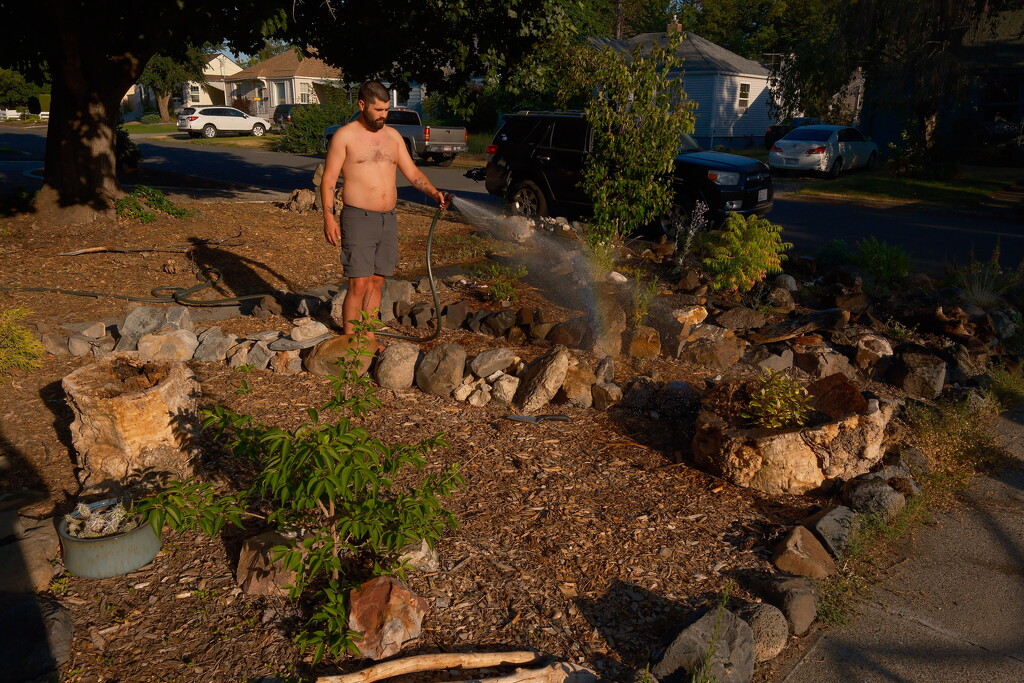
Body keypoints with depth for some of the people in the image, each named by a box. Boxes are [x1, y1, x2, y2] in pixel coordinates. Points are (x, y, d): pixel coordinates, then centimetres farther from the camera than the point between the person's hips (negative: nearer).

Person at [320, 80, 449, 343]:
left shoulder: (393, 136, 13)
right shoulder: (345, 136, -2)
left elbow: (412, 172, 11)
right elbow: (328, 178, -4)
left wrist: (433, 192, -6)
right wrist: (329, 217, -13)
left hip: (388, 220, 5)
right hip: (358, 219, -5)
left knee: (376, 282, 11)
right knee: (359, 284, -8)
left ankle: (369, 338, 21)